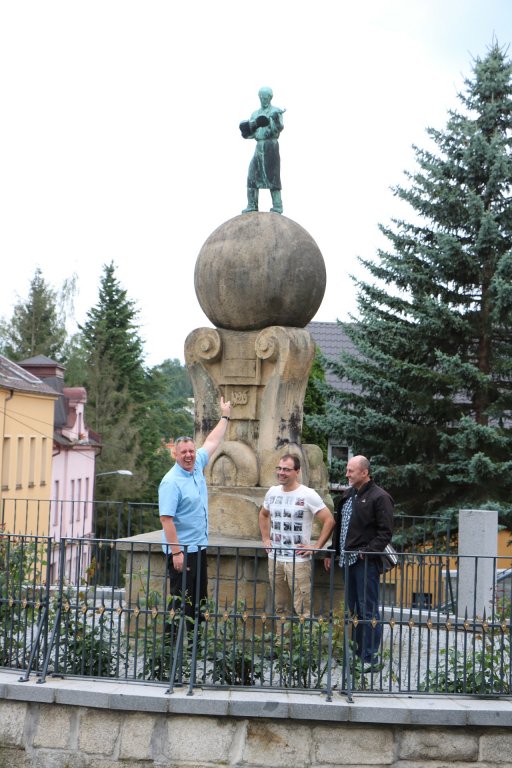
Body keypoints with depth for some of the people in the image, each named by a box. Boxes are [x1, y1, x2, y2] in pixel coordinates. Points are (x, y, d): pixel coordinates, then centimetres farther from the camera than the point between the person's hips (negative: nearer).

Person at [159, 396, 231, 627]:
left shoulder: (197, 466, 7)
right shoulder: (171, 482, -17)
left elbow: (212, 442, 24)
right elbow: (166, 519, -22)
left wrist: (225, 417, 30)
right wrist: (176, 552, -26)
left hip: (199, 547, 9)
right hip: (181, 551, -9)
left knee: (199, 599, 12)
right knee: (182, 602, -7)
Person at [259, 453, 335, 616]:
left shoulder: (308, 495, -9)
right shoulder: (272, 492, 9)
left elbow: (329, 520, -8)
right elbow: (264, 514, 28)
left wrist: (316, 546, -12)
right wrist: (265, 538, 16)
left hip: (299, 560, -6)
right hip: (274, 559, 6)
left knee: (302, 609, -9)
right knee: (279, 607, 12)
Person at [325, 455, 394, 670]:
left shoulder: (379, 497, -9)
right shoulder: (348, 495, 16)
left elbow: (385, 531, -13)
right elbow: (339, 526, 25)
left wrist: (367, 552, -19)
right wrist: (334, 552, 20)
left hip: (366, 563, -9)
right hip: (349, 561, 9)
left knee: (368, 611, -6)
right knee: (354, 609, 14)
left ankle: (370, 658, -3)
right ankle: (359, 652, 22)